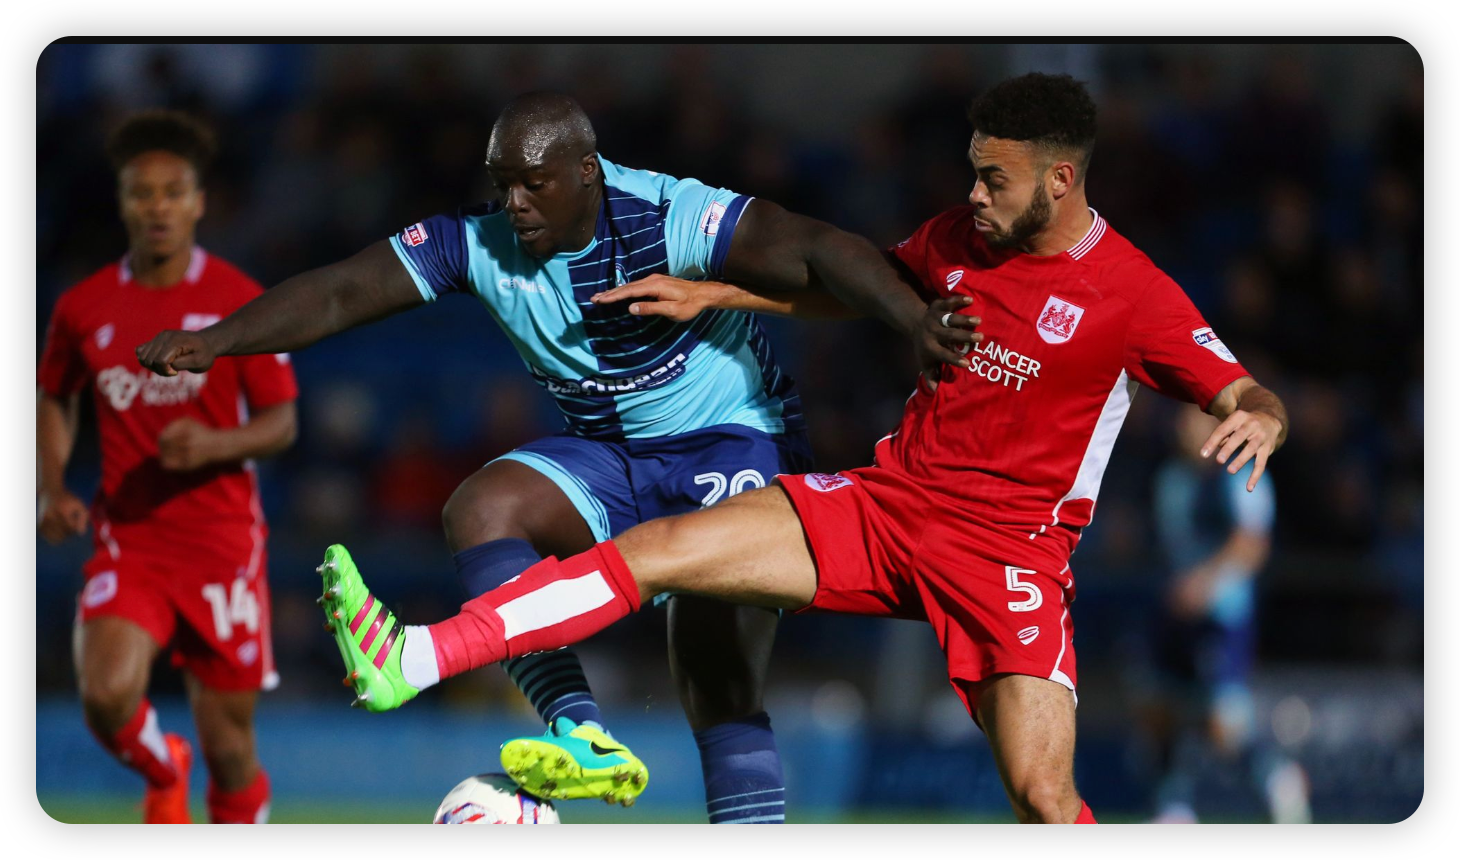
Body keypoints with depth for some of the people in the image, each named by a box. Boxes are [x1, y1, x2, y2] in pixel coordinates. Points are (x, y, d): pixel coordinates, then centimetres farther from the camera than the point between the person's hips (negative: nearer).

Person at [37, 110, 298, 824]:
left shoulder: (238, 301, -3)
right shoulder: (84, 307, 4)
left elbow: (281, 422, -1)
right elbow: (52, 398, 21)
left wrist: (215, 444, -21)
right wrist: (51, 490, 5)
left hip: (222, 541, -1)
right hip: (127, 540, 1)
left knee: (227, 739, 2)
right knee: (107, 696, -22)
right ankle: (164, 774, 13)